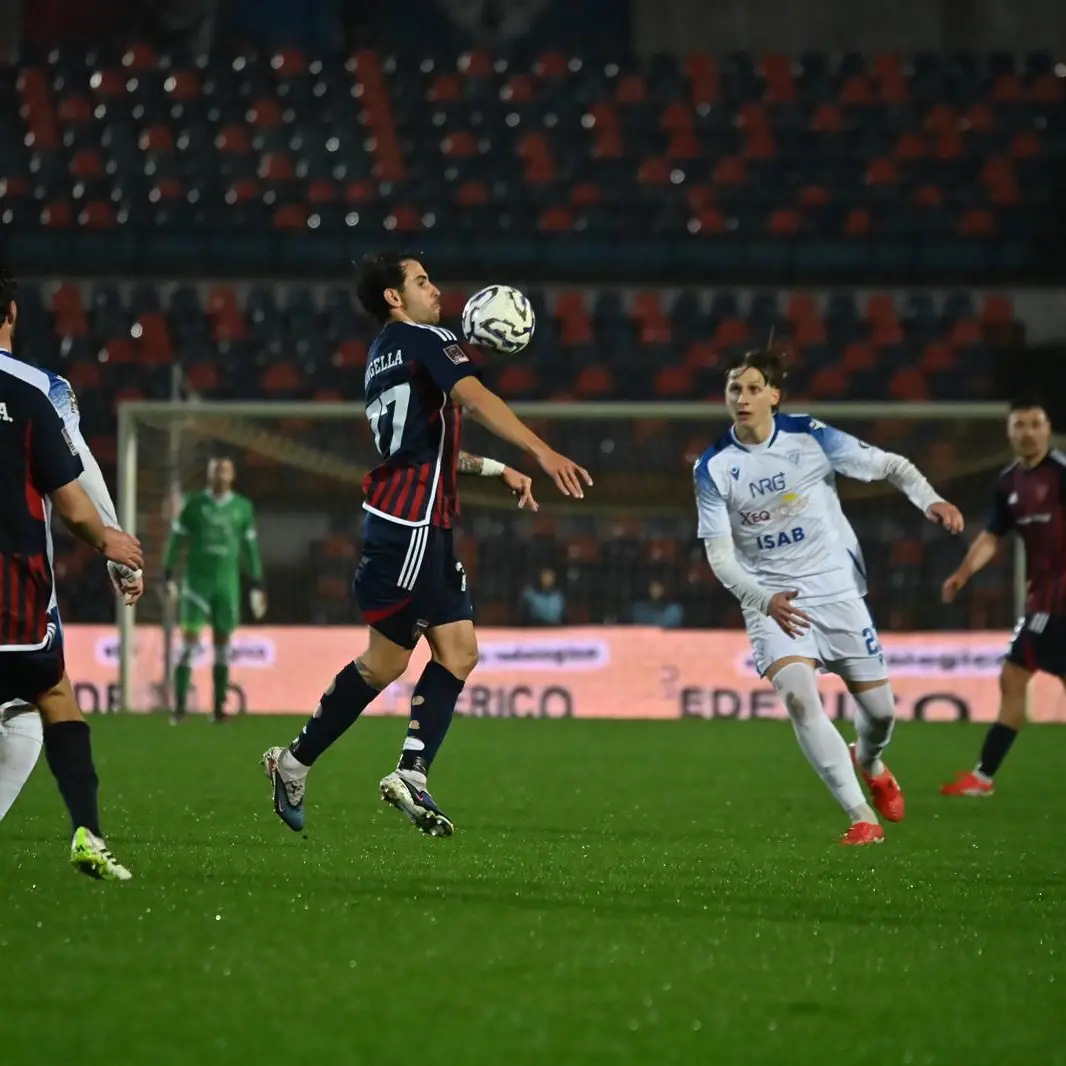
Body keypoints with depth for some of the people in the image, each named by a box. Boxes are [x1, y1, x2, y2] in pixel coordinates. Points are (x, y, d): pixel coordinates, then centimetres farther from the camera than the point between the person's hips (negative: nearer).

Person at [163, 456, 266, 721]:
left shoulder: (243, 508, 7)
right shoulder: (194, 505, 1)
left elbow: (249, 547, 13)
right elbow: (177, 540, 2)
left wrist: (257, 585, 12)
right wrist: (169, 575, -5)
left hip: (227, 583, 2)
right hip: (197, 582, -2)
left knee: (223, 647, 4)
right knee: (189, 645, -7)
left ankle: (219, 707, 9)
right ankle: (180, 707, -7)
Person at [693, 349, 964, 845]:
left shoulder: (809, 437, -9)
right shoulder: (713, 468, -9)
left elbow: (889, 466, -2)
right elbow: (719, 554, -10)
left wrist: (929, 499, -22)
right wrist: (765, 599, -28)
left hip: (835, 587, 1)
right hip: (771, 599, -1)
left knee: (879, 707, 5)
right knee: (798, 694, -26)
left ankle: (869, 762, 45)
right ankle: (861, 816, -18)